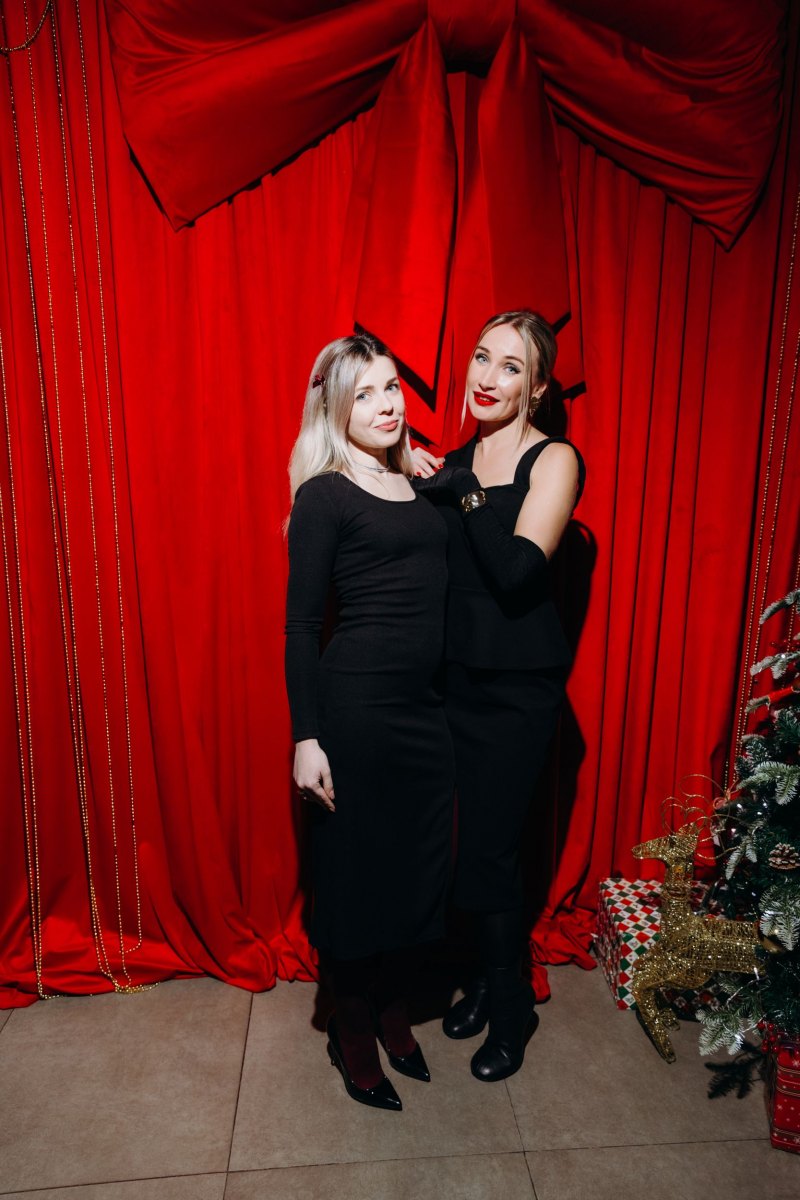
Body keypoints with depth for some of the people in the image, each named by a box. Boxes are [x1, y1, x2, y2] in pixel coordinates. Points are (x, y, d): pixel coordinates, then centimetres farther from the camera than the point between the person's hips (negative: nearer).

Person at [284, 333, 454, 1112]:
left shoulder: (423, 486, 12)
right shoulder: (325, 496, -6)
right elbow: (301, 626, -9)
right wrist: (306, 737, -12)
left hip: (427, 705, 7)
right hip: (355, 706, -6)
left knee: (418, 865, 16)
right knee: (354, 870, 8)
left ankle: (393, 1010, 42)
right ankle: (351, 1031, 35)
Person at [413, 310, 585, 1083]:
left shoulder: (554, 460, -8)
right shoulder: (455, 462, 9)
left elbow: (517, 569, -23)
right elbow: (438, 564, 10)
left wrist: (463, 493, -15)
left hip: (519, 683, -5)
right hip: (458, 672, 5)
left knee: (488, 845, 2)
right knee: (474, 836, 15)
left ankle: (511, 1004, 29)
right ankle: (491, 977, 39)